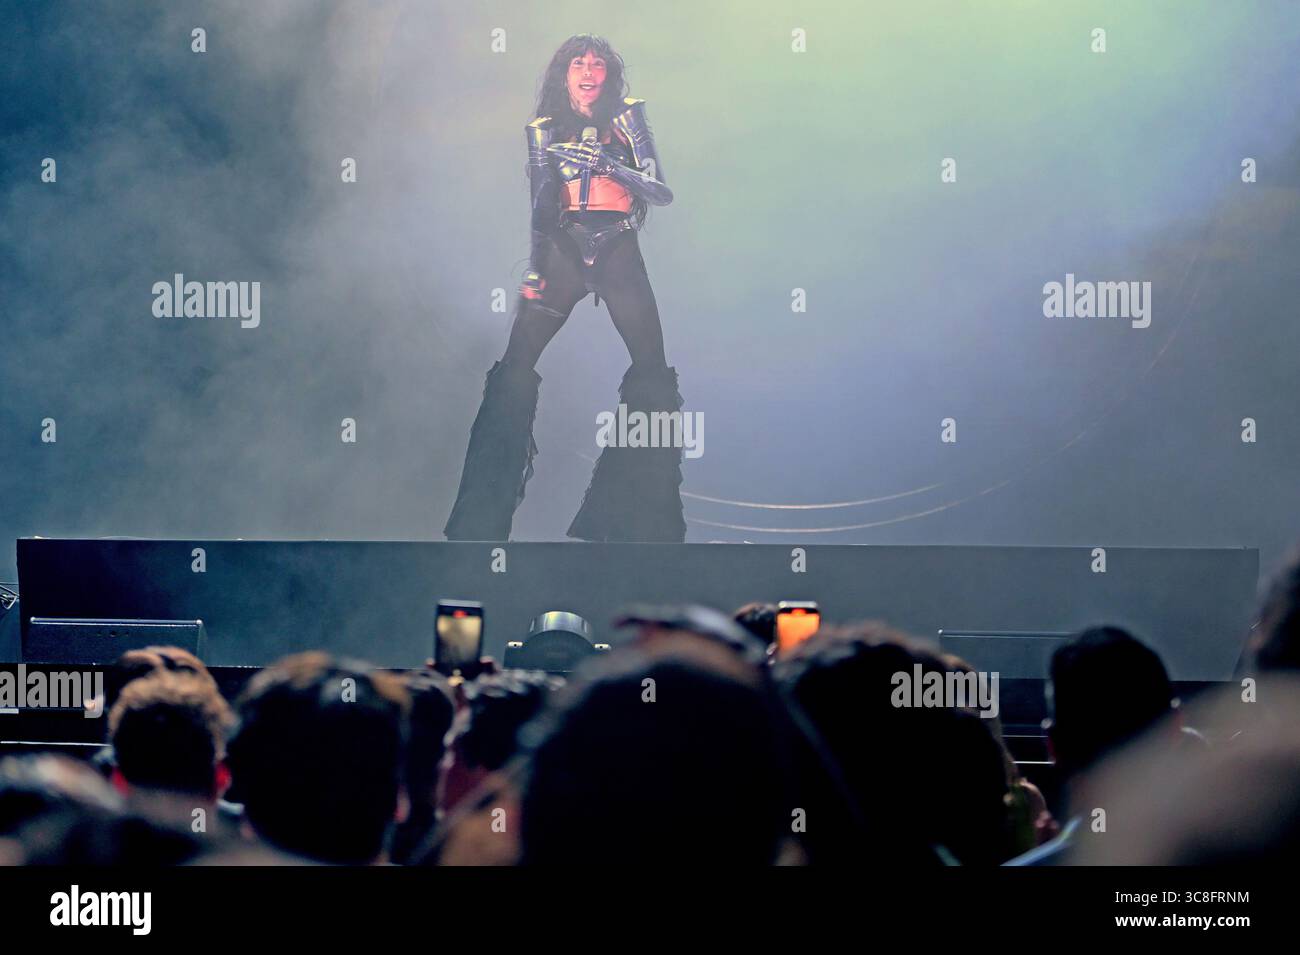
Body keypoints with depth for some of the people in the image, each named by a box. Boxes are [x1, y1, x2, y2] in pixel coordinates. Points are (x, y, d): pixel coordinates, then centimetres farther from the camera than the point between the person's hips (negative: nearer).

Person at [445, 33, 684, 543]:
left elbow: (662, 192, -3)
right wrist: (534, 271, -1)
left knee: (653, 375, -11)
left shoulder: (627, 119, 6)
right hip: (564, 252, 1)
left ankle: (653, 522, -4)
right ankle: (480, 523, -8)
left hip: (619, 255, -1)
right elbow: (539, 210, 9)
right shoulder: (544, 131, 10)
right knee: (516, 368, -10)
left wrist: (609, 166, -18)